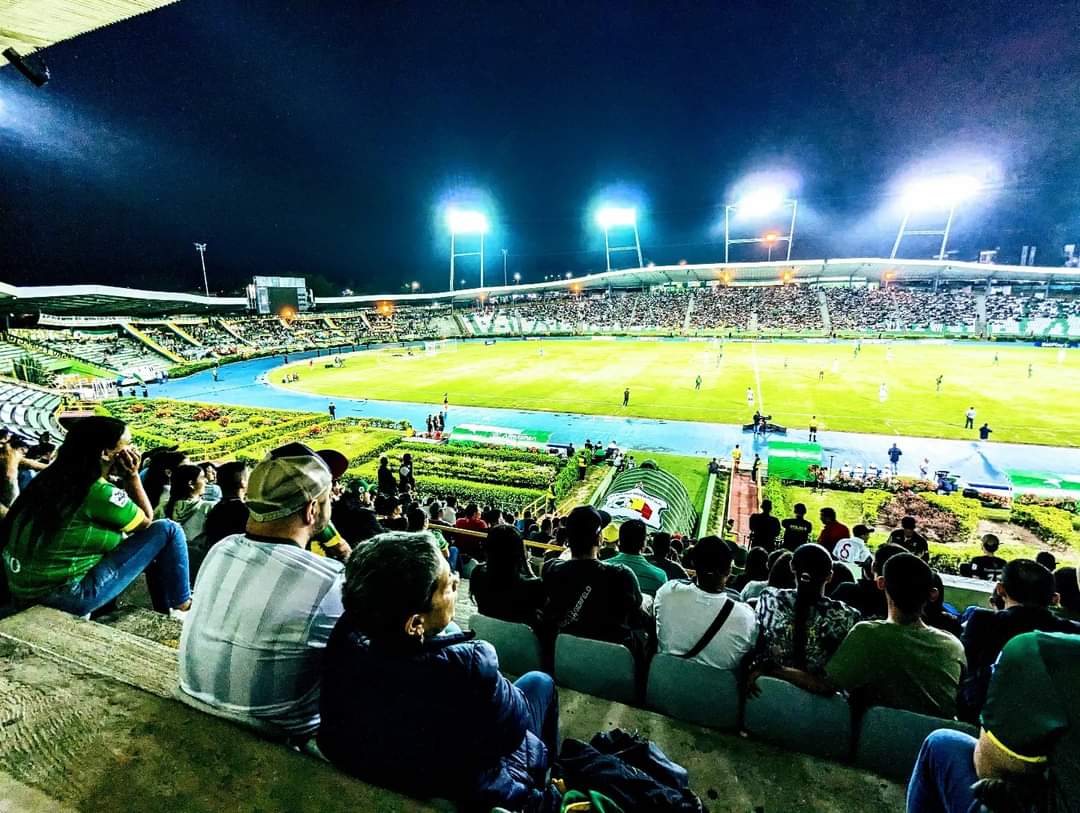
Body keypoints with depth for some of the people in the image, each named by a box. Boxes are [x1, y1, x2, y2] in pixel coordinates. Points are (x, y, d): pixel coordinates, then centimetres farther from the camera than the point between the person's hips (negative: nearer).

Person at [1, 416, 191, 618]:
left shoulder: (58, 476, 3)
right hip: (68, 594, -9)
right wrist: (132, 475, -7)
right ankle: (182, 606, 9)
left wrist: (126, 478, 2)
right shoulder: (98, 491, -23)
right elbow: (146, 521, -6)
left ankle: (165, 613, 29)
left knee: (152, 548, 19)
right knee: (167, 530, -9)